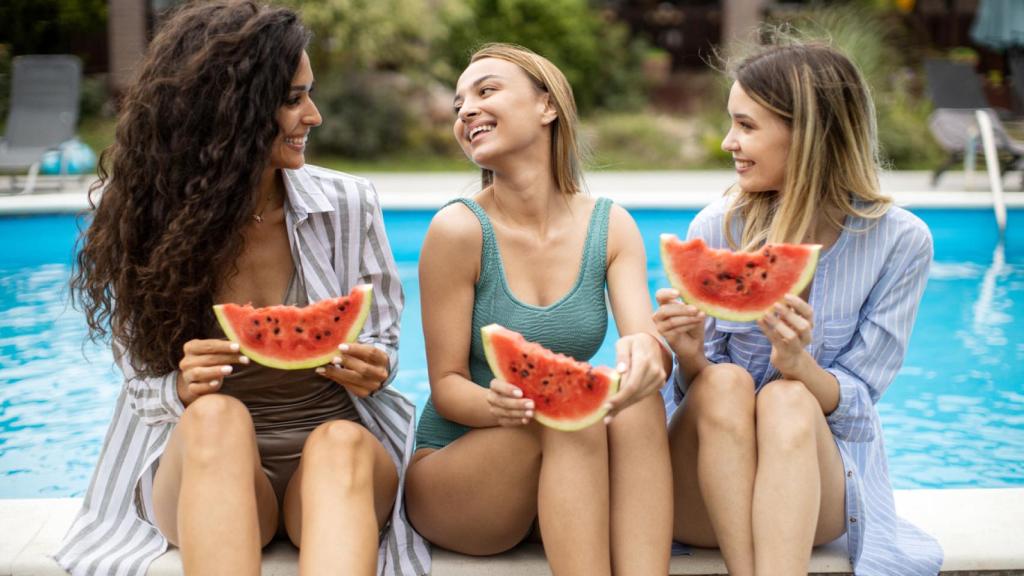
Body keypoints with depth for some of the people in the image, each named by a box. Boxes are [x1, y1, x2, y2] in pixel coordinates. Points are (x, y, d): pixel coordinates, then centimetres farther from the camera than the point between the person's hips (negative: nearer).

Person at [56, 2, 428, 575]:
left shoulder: (347, 205, -2)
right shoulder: (149, 224, -3)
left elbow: (383, 345, 9)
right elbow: (141, 383, 2)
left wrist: (371, 370, -16)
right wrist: (180, 390, -22)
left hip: (343, 459, 1)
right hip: (205, 464, 0)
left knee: (341, 443, -36)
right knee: (216, 416, -35)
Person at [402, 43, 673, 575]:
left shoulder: (610, 227, 0)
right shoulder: (459, 228, -11)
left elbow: (647, 339, -12)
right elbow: (446, 386, -9)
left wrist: (647, 353, -38)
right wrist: (496, 404, -32)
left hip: (569, 480, 3)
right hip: (449, 476, -3)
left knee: (637, 400, -26)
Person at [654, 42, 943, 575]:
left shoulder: (900, 241, -8)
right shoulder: (716, 228, -5)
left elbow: (856, 400, -7)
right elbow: (702, 388, -1)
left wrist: (799, 362, -29)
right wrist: (690, 357, -25)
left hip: (819, 477, -1)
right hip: (704, 491, 1)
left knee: (787, 399, -33)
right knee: (725, 382, -31)